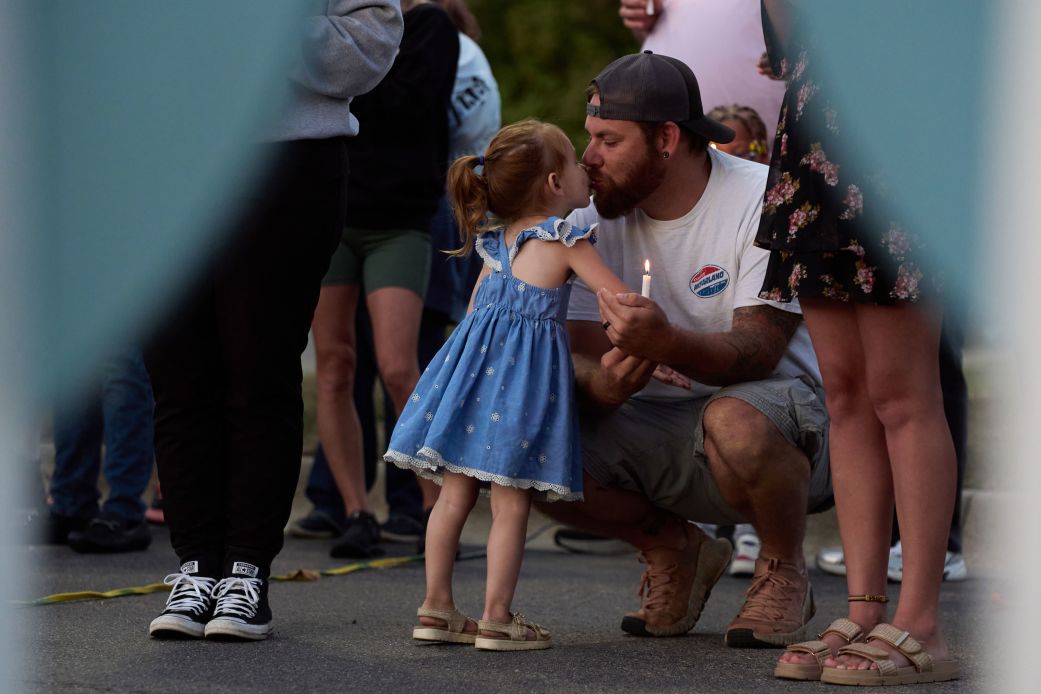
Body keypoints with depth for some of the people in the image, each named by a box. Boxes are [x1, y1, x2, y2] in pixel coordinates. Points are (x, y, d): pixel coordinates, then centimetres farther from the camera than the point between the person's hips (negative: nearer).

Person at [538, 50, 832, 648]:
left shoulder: (765, 201, -14)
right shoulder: (593, 222, 0)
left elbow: (758, 352, -24)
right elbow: (581, 358, -6)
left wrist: (664, 343, -44)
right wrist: (601, 383, -32)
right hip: (658, 430, 5)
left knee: (733, 421, -40)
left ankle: (784, 571, -8)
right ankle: (675, 551, 7)